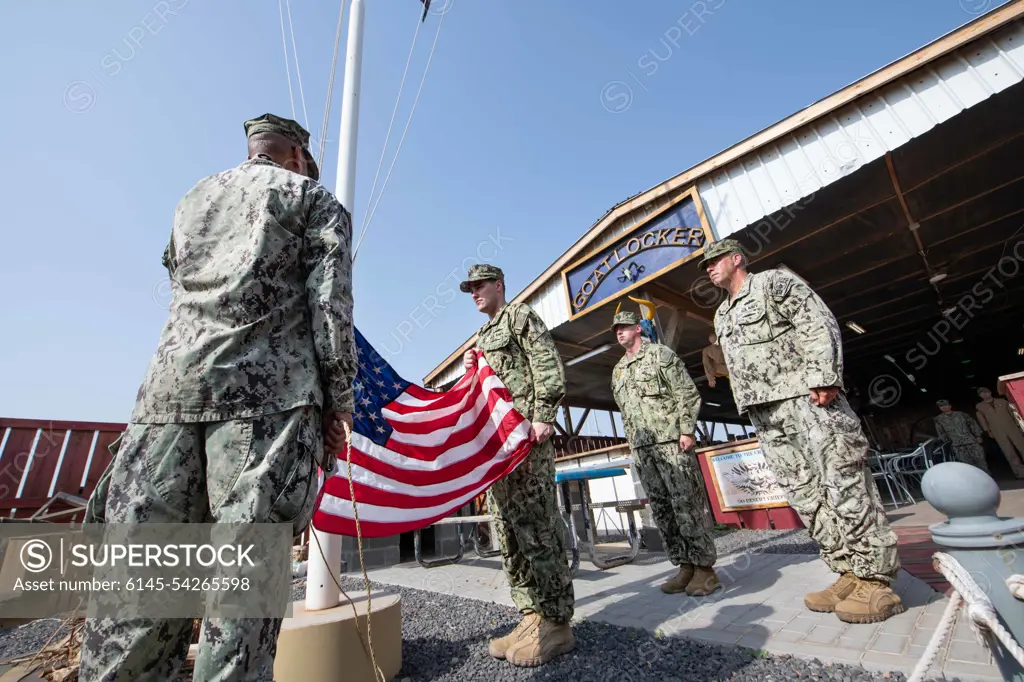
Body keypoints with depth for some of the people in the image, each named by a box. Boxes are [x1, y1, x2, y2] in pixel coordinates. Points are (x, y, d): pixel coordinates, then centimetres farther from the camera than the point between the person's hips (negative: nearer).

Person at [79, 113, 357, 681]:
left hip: (172, 384, 6)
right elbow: (331, 303, -2)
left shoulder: (193, 198, 29)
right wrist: (338, 403, -1)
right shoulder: (314, 198, 11)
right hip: (271, 391, -5)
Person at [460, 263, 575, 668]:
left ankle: (556, 623, 4)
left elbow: (548, 368, -9)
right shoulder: (481, 336, 27)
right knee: (509, 531, 8)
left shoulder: (521, 316, 4)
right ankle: (532, 616, 17)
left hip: (524, 433, -9)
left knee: (535, 527, -8)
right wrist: (471, 371, 8)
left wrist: (542, 418, -19)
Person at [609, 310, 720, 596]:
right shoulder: (618, 370, 19)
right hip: (642, 449, 6)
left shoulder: (660, 354, 1)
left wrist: (687, 430, -13)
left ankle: (705, 568, 8)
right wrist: (632, 445, 15)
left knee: (687, 504, -4)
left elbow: (688, 393, -5)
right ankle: (685, 566, 17)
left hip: (671, 441, -6)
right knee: (661, 509, 7)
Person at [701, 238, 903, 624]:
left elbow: (819, 324, -8)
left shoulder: (774, 282, 3)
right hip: (765, 415, 7)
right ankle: (850, 575, 13)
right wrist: (752, 413, 16)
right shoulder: (722, 317, 23)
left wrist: (823, 378, -18)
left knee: (844, 485, -5)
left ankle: (876, 582, 4)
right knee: (805, 496, 5)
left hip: (805, 399, -7)